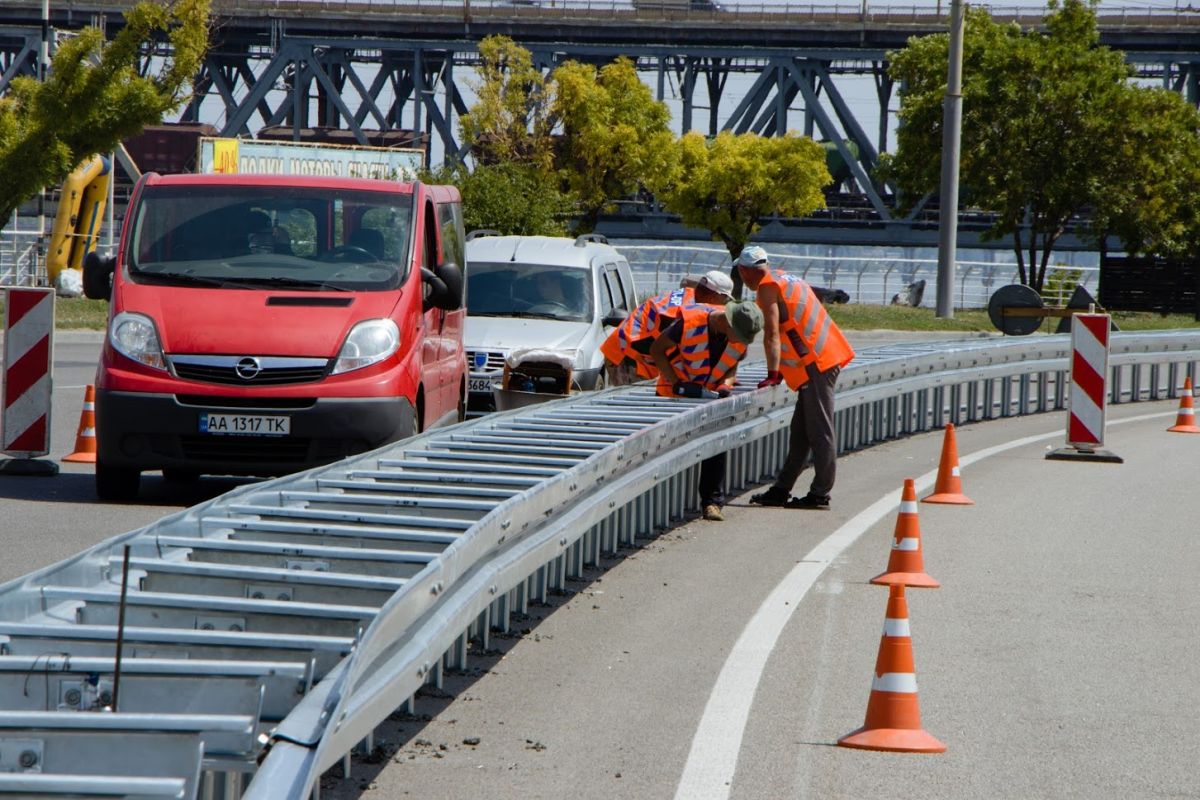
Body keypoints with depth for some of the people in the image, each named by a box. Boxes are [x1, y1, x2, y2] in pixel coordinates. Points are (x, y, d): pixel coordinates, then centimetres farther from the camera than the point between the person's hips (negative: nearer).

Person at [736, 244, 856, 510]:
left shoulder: (767, 287, -7)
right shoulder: (785, 279, 22)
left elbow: (772, 333, -16)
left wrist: (773, 374, -17)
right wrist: (780, 371, 25)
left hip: (816, 363, -10)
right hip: (825, 357, 10)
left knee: (819, 431, -8)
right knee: (800, 430, 12)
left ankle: (820, 494, -7)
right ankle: (781, 489, 16)